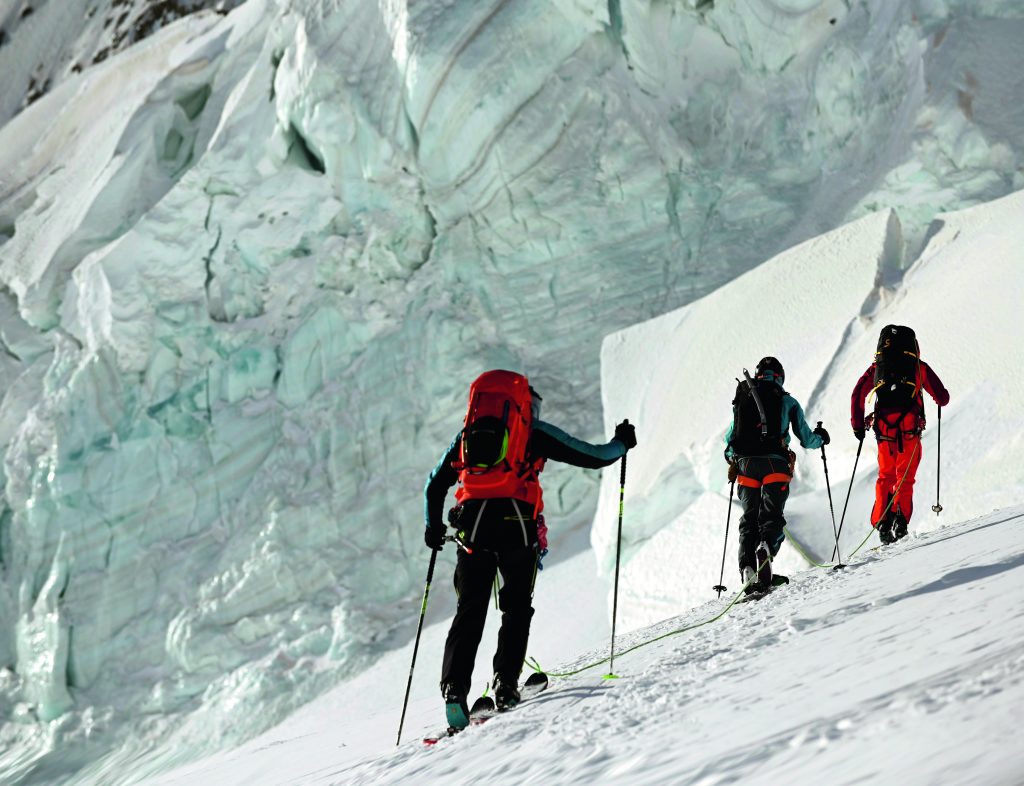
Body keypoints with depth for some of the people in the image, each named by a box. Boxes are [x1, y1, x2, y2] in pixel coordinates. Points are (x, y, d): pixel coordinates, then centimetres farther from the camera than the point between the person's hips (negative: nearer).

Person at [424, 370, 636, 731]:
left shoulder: (466, 435, 26)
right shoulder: (535, 432, 16)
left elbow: (435, 486, 29)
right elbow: (593, 456, 16)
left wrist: (433, 527, 43)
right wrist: (621, 443, 36)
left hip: (472, 523, 3)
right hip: (516, 523, -3)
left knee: (470, 610, 6)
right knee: (516, 608, 11)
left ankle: (454, 688, -8)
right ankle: (506, 684, -3)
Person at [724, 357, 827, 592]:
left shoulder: (742, 399, 17)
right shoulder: (787, 401, 11)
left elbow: (729, 437, 22)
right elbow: (806, 439, 12)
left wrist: (732, 457, 44)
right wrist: (820, 438, 35)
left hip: (746, 465, 2)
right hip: (775, 464, -2)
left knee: (749, 519, 8)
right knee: (772, 516, -1)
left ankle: (747, 565, -12)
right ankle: (766, 545, -34)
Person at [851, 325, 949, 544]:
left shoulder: (877, 367, 16)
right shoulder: (919, 366, 11)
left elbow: (858, 394, 5)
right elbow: (942, 398, 10)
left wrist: (857, 424, 11)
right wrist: (940, 399, 34)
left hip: (884, 429, 2)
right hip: (909, 428, -2)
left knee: (885, 476, 13)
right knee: (905, 477, 2)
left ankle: (882, 522, -1)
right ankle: (900, 519, -14)